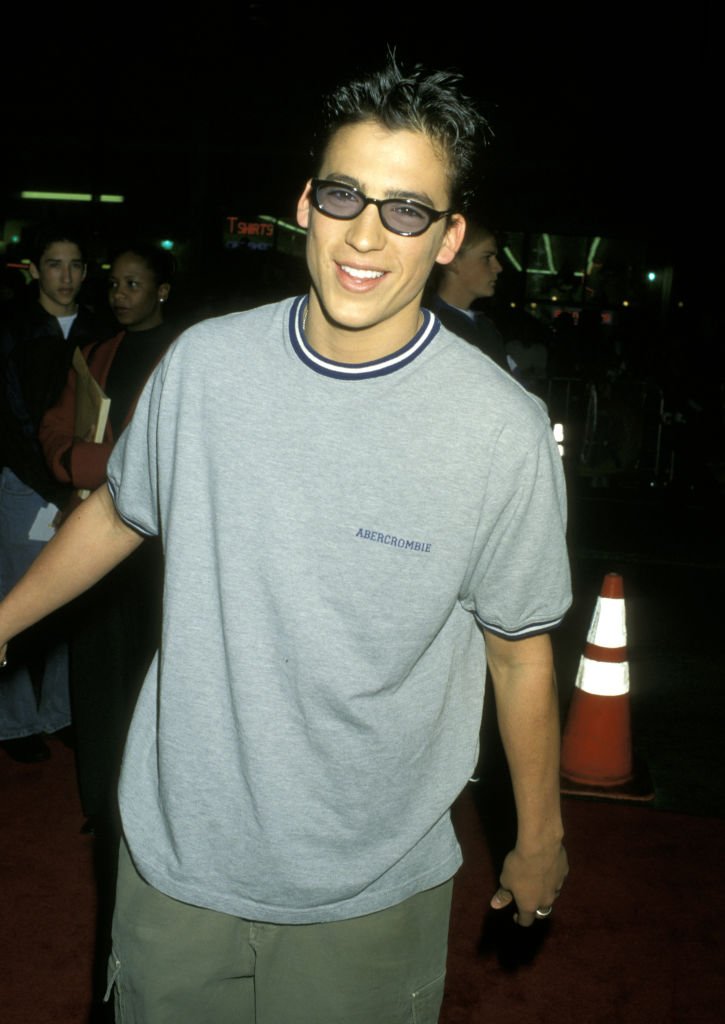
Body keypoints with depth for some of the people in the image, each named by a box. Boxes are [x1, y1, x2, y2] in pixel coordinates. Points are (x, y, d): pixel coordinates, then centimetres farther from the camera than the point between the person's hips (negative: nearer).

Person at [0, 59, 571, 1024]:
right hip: (175, 850, 3)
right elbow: (120, 512, 8)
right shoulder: (204, 363, -9)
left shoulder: (503, 430, -17)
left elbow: (522, 655, -7)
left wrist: (540, 841, 4)